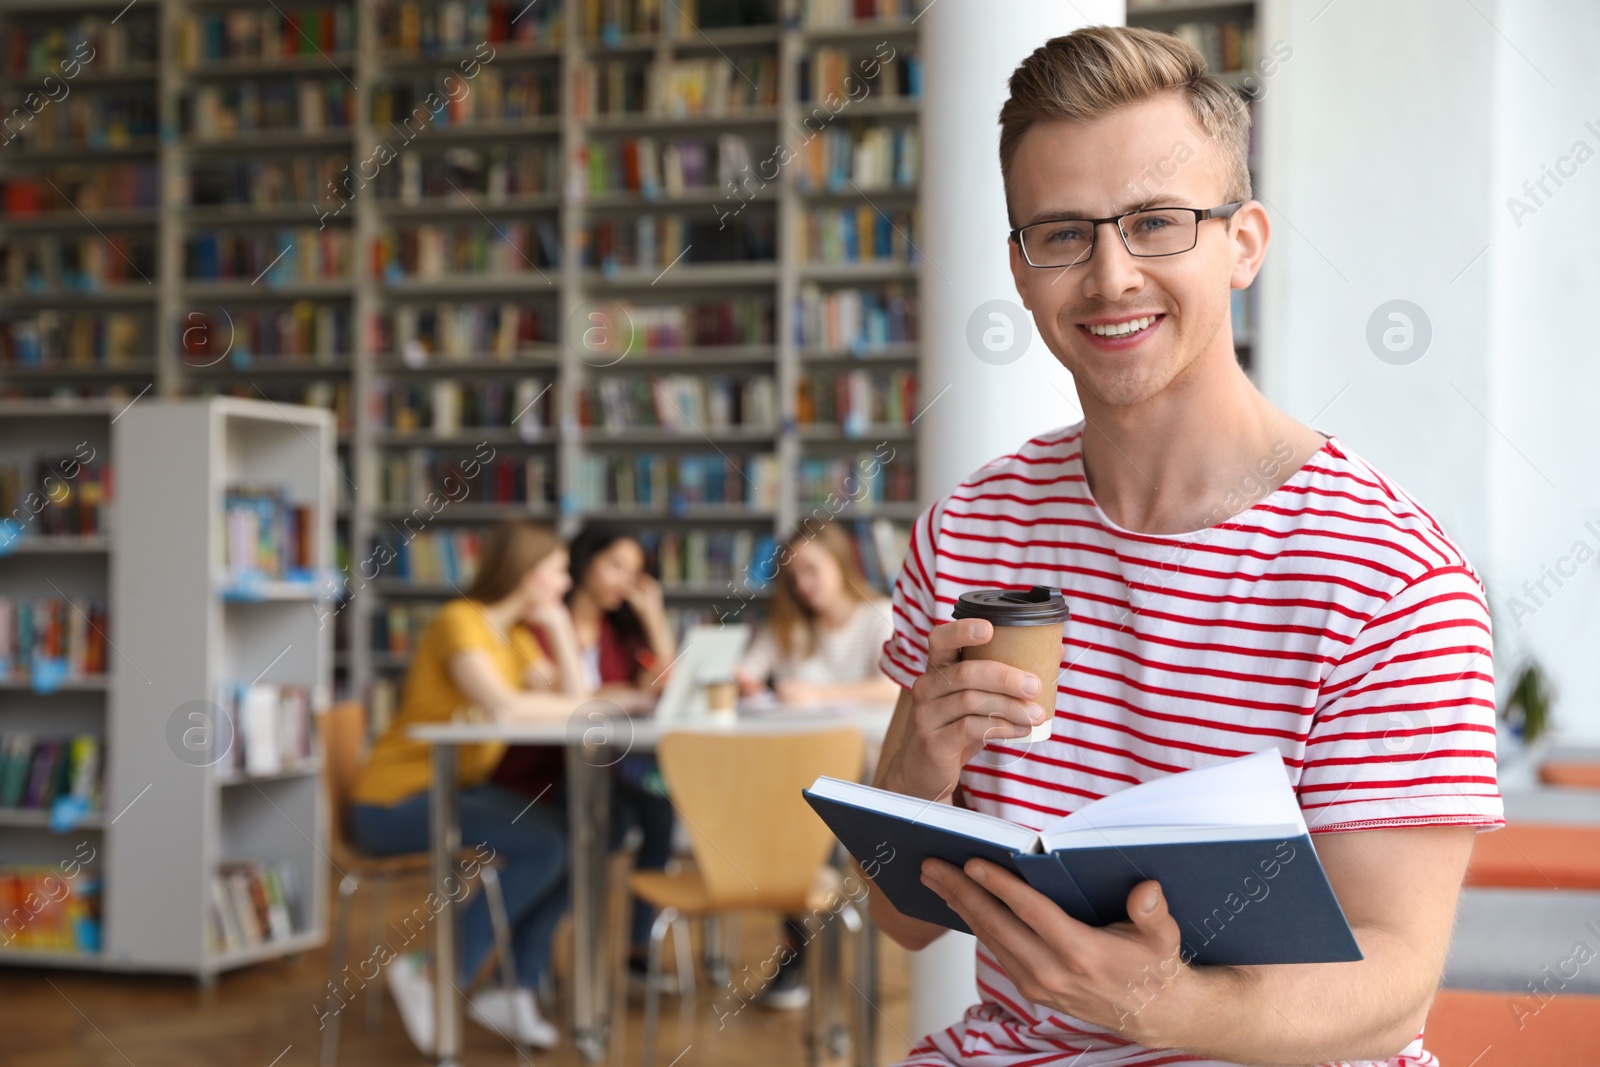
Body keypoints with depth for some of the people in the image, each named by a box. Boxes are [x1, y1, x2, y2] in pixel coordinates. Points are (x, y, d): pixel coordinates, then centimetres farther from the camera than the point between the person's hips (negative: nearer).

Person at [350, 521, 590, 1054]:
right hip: (397, 801, -9)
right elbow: (502, 706, -30)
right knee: (541, 846, -24)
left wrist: (559, 624, 0)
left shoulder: (516, 634, 11)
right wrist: (576, 703, -17)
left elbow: (569, 697, 2)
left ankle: (518, 988, -4)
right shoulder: (459, 622, -16)